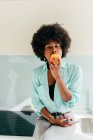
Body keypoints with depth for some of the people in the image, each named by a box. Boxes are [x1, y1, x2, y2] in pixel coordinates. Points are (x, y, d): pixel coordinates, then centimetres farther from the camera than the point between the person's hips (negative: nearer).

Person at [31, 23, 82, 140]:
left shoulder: (74, 70, -9)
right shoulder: (36, 73, -2)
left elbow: (71, 102, -13)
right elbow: (36, 102, 1)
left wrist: (58, 77, -22)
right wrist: (52, 119, -13)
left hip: (66, 119, -2)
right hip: (45, 118, 2)